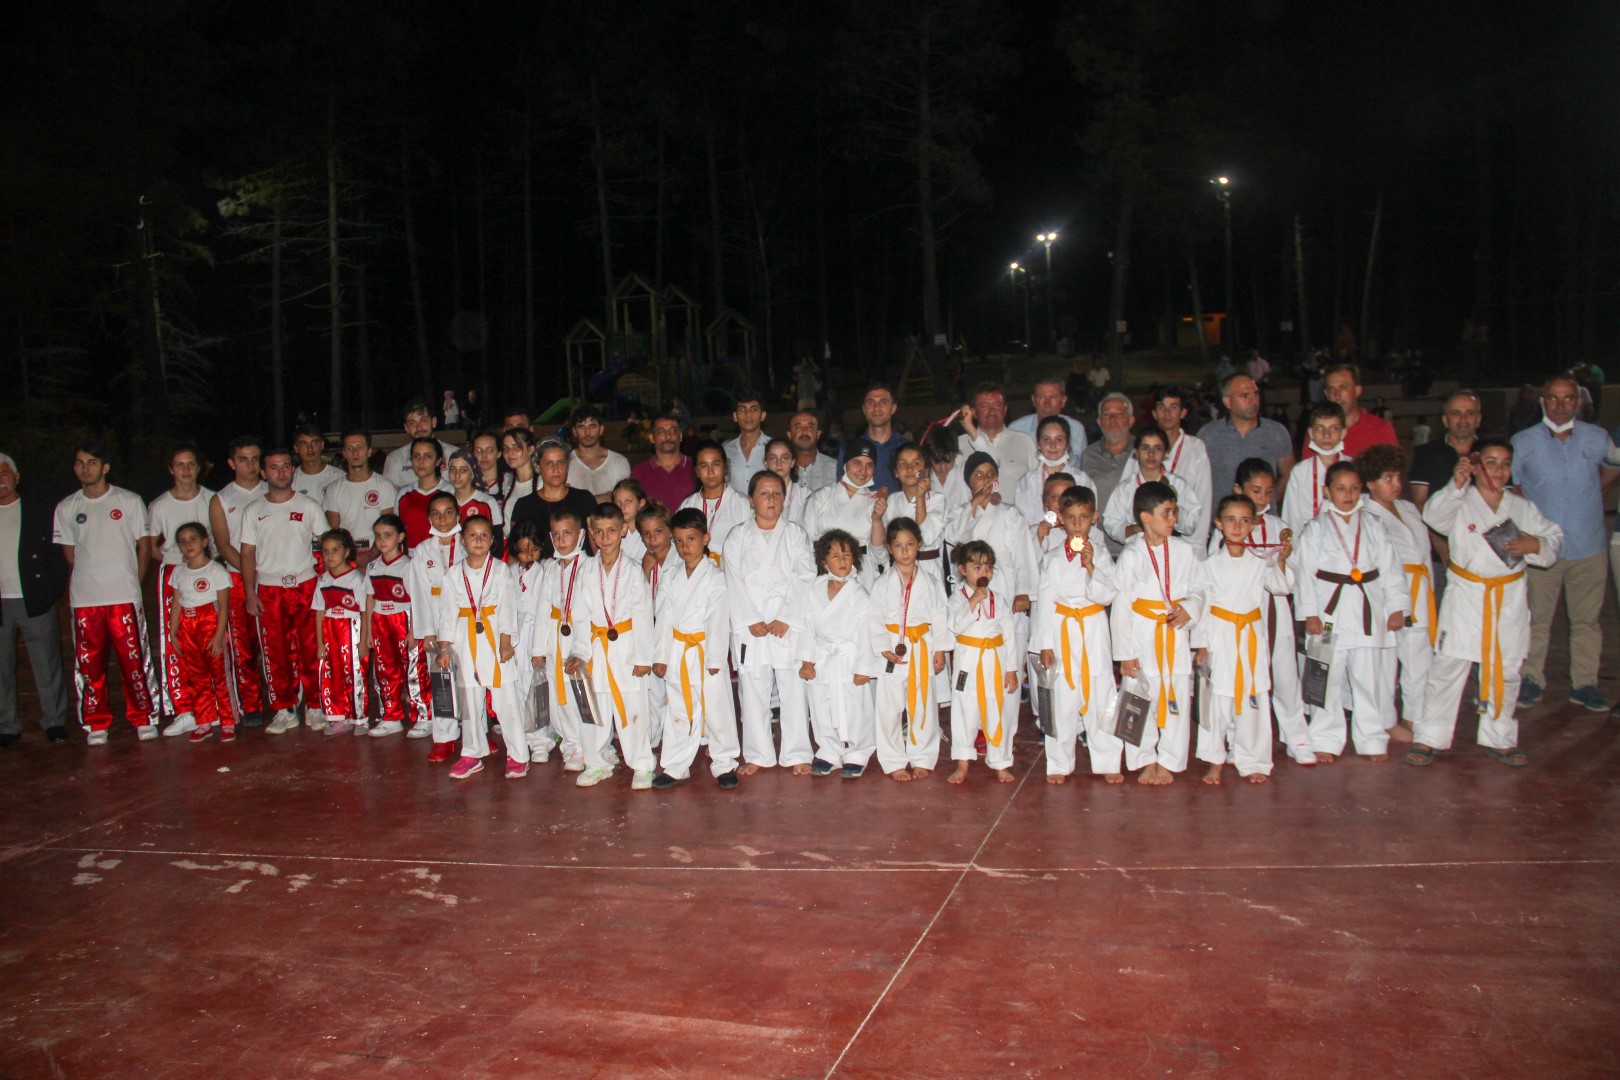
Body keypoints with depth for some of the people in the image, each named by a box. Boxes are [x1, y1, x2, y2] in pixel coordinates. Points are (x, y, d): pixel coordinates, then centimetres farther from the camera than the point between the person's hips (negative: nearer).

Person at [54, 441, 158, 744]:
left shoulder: (130, 501, 4)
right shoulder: (66, 508, 9)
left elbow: (144, 546, 7)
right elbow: (69, 555, 15)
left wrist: (132, 582, 3)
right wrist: (88, 580, 9)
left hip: (124, 597, -2)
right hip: (83, 600, 2)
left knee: (134, 660, -2)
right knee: (89, 664, 4)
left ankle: (143, 718, 11)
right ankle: (97, 724, 15)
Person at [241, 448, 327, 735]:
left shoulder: (309, 506, 5)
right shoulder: (253, 511, 8)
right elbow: (248, 554, 7)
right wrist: (250, 593, -1)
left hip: (306, 586, -1)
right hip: (269, 590, 1)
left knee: (311, 650, -2)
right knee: (275, 653, 4)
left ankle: (315, 708, 9)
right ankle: (284, 711, 14)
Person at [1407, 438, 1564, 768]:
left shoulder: (1521, 507, 6)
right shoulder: (1459, 503, -6)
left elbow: (1554, 536, 11)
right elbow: (1434, 515, -26)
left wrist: (1536, 545, -12)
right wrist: (1456, 484, -42)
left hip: (1510, 597, 4)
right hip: (1466, 595, -4)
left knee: (1506, 671, 13)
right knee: (1448, 667, -2)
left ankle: (1499, 738, 28)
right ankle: (1429, 737, 7)